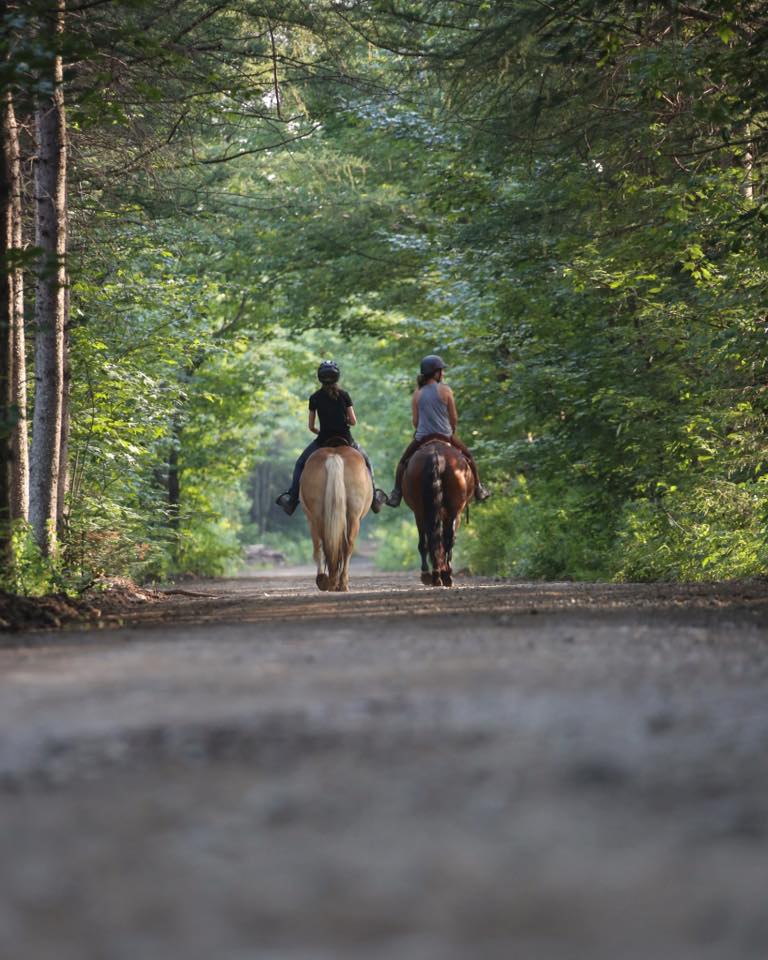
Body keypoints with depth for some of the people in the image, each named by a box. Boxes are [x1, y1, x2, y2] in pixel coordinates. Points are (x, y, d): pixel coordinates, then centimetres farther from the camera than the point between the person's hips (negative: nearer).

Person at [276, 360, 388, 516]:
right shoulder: (344, 395, -3)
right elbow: (353, 421, -3)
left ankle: (292, 500, 13)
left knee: (300, 464, 21)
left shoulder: (315, 398, -3)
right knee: (365, 461, 27)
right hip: (345, 440, 1)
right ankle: (374, 498, 26)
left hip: (323, 440, -1)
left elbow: (311, 427, 1)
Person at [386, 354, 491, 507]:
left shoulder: (417, 393, 0)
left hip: (422, 437, 1)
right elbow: (454, 418, -3)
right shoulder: (445, 390, -7)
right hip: (445, 436, -1)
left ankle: (396, 495, 13)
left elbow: (415, 421, 2)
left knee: (403, 462, 22)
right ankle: (478, 490, 24)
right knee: (468, 457, 22)